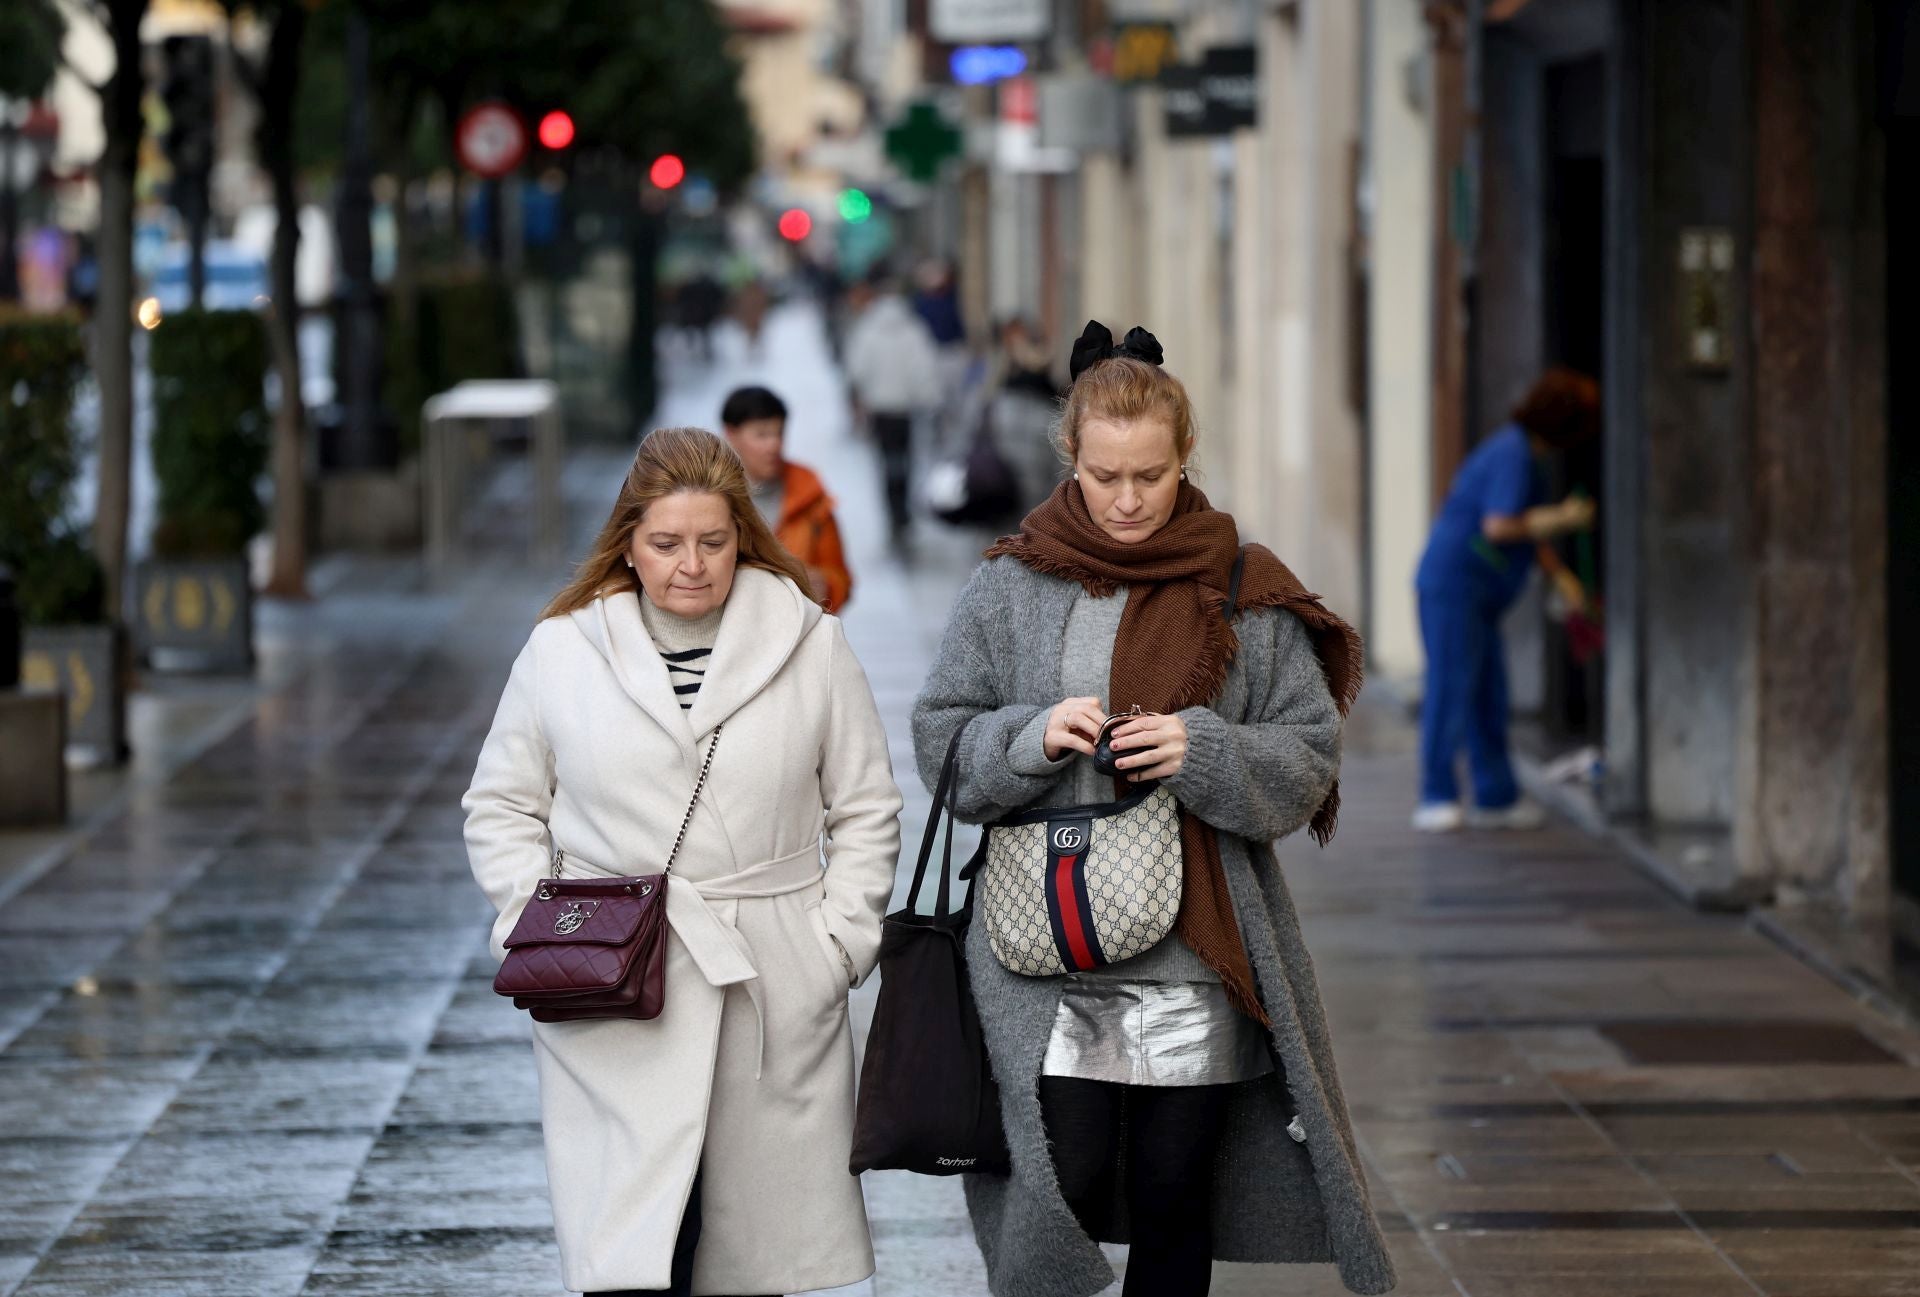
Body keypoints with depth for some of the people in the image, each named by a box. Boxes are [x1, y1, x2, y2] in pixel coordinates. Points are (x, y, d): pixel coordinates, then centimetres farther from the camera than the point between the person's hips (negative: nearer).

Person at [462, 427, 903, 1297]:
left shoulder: (810, 646, 5)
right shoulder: (560, 652, 4)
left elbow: (864, 813, 11)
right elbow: (501, 810, 12)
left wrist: (841, 939, 1)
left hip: (775, 997, 1)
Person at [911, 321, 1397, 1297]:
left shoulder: (1245, 592, 3)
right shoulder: (1012, 587, 4)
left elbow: (1309, 757, 3)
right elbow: (940, 741, 6)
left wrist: (1205, 752, -15)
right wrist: (1034, 738, -13)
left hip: (1199, 957, 1)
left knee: (1176, 1201, 6)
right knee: (1068, 1184, -9)